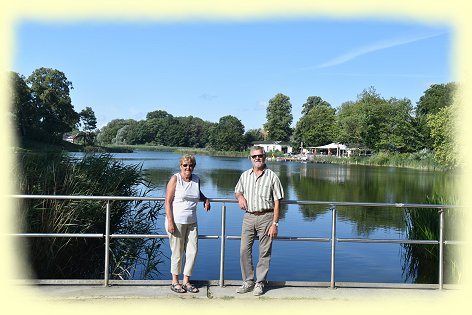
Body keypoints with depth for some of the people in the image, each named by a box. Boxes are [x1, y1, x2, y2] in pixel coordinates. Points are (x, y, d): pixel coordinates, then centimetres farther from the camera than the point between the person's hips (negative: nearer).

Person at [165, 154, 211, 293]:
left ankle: (186, 281, 20)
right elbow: (168, 202, -10)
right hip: (176, 221, -5)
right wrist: (170, 222, -16)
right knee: (177, 253, 3)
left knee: (192, 251, 5)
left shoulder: (196, 179, 9)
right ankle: (175, 282, 19)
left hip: (192, 222, 5)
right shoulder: (175, 179, -7)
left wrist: (205, 199, 9)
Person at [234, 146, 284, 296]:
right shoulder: (245, 175, 10)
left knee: (264, 252, 1)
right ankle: (248, 281, 14)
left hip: (266, 217, -3)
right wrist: (240, 196, 1)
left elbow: (277, 202, -3)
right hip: (249, 217, 4)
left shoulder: (272, 176, -1)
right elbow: (237, 191, 26)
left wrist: (274, 223, -9)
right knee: (244, 250, 1)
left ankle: (260, 283, 14)